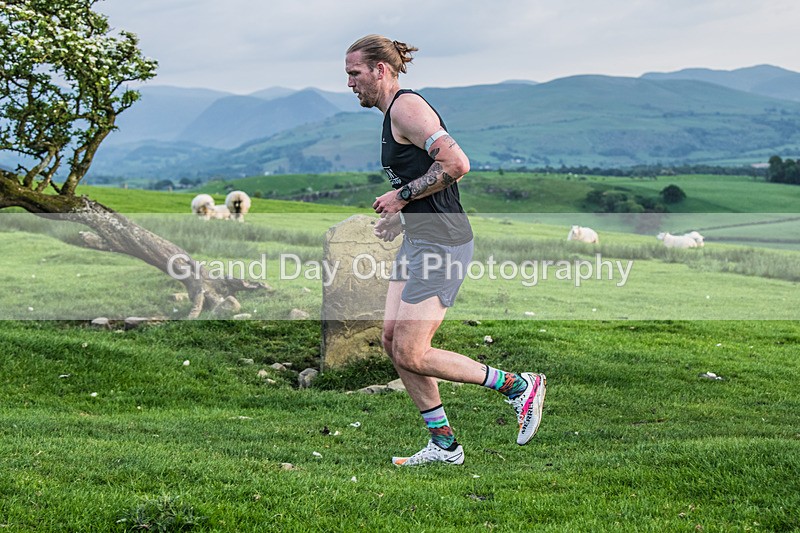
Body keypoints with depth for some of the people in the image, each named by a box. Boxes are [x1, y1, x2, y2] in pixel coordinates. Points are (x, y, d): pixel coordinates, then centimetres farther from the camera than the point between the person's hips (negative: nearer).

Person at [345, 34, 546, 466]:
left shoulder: (406, 106, -13)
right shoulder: (393, 113, 18)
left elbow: (456, 164, -24)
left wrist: (402, 196, -16)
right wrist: (400, 216, 16)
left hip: (440, 243, -10)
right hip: (419, 241, 10)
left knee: (411, 355, -9)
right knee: (393, 340, 7)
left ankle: (518, 386, 4)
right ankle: (444, 445, 14)